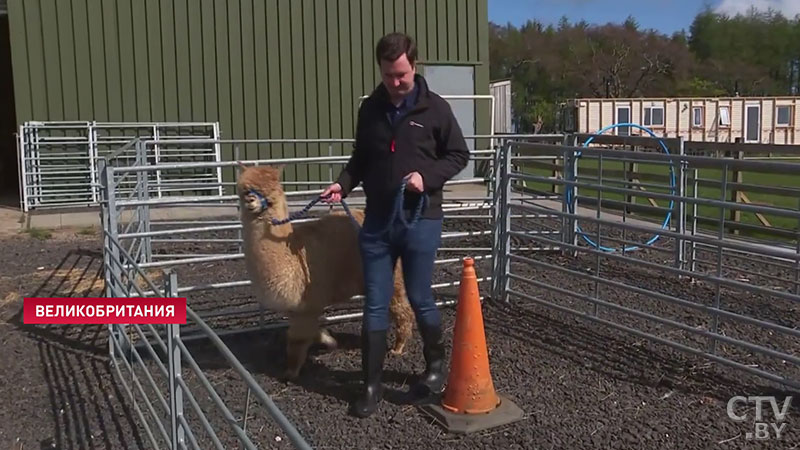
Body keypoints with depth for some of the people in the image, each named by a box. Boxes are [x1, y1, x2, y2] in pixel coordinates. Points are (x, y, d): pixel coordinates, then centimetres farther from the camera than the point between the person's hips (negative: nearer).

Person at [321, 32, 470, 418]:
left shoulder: (435, 108, -4)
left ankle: (436, 365, 31)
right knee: (375, 304, 5)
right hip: (377, 220, 4)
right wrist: (343, 183, -1)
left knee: (420, 299, 7)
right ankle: (372, 384, 15)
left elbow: (459, 155, 1)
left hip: (420, 220, -3)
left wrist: (426, 176, -15)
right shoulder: (370, 109, 7)